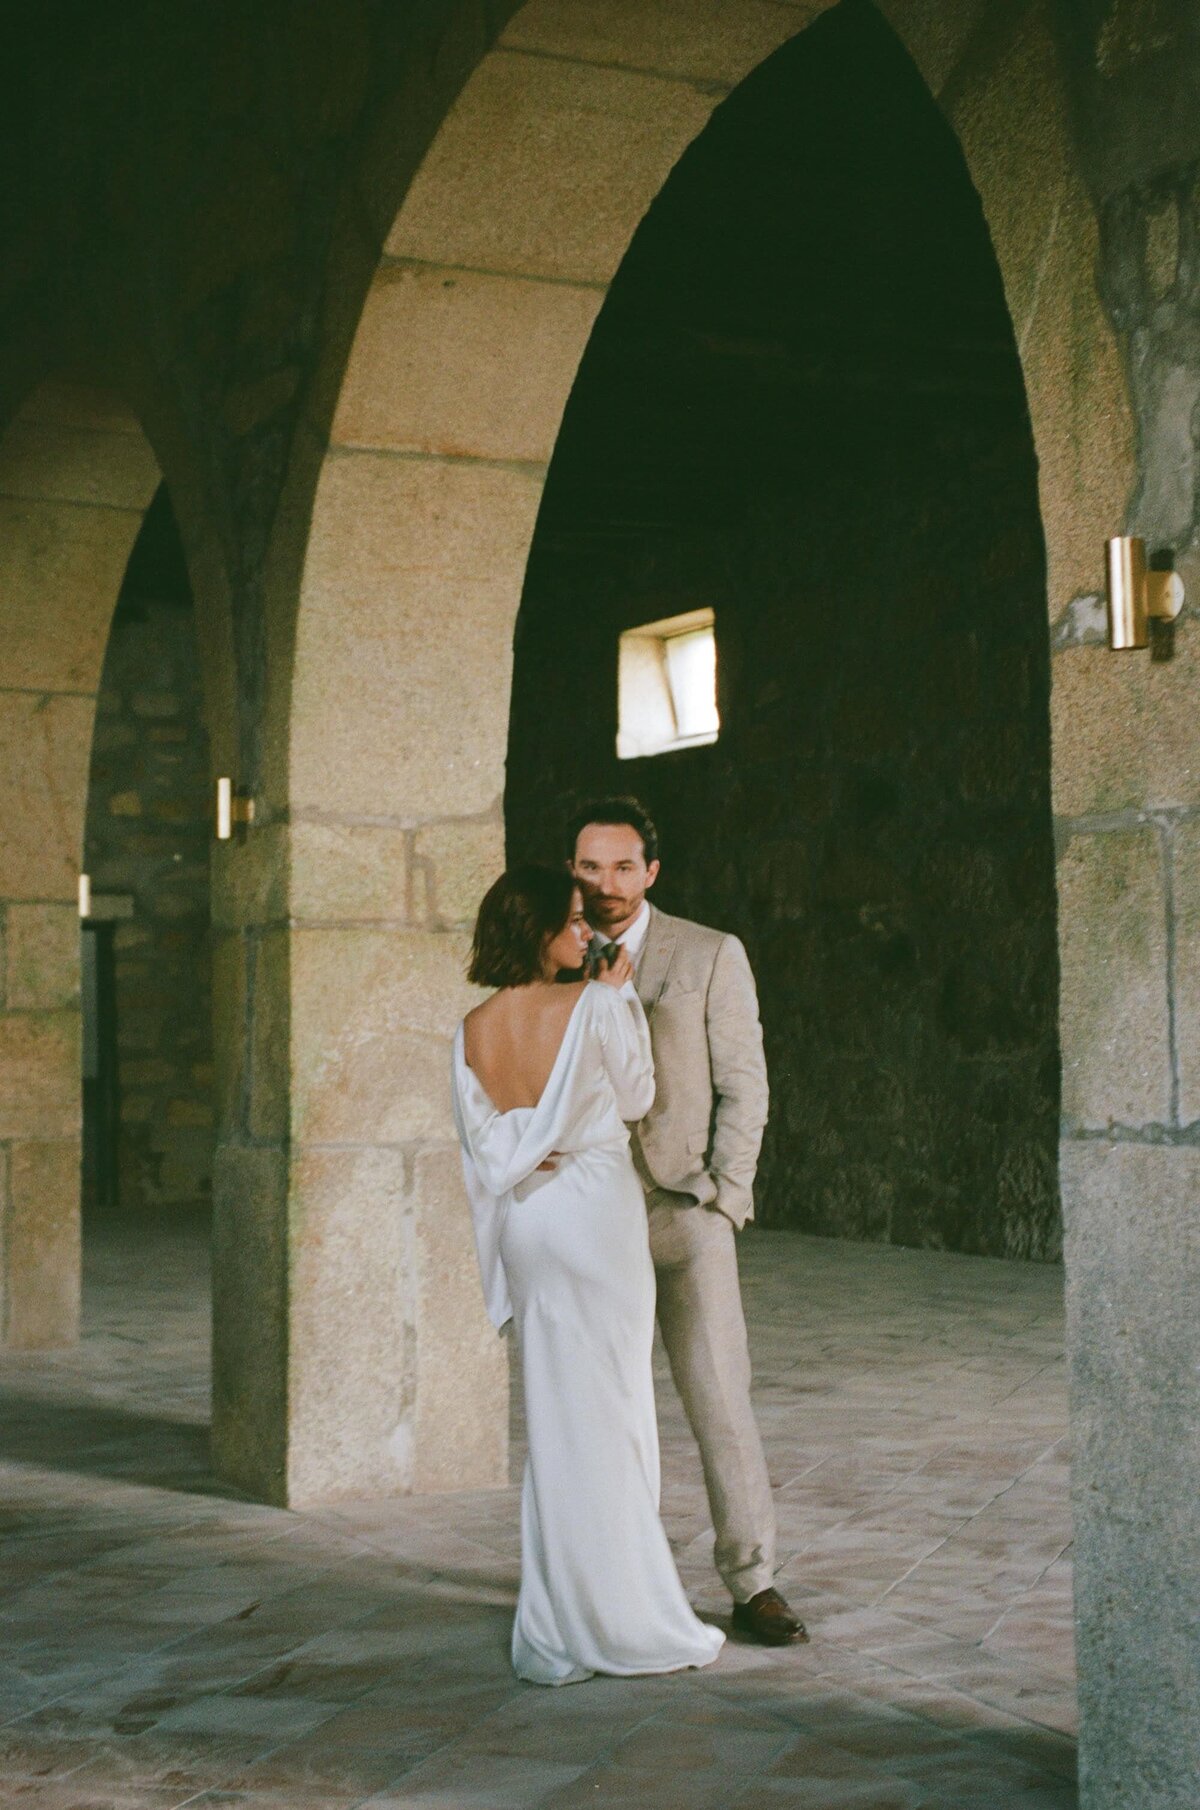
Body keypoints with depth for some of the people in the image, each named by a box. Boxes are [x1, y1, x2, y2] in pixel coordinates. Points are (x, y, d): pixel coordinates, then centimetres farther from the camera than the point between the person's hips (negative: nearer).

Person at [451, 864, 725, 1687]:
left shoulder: (473, 1031, 4)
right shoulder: (593, 1005, -12)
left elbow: (483, 1148, 8)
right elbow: (636, 1098, 3)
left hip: (523, 1220, 6)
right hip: (594, 1208, -6)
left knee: (556, 1414, 12)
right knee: (610, 1411, 2)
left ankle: (558, 1628, 17)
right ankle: (621, 1618, 9)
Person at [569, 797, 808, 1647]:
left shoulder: (711, 956, 2)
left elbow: (743, 1087, 1)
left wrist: (721, 1196, -8)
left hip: (683, 1211, -2)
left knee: (722, 1402, -4)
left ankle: (754, 1585, 5)